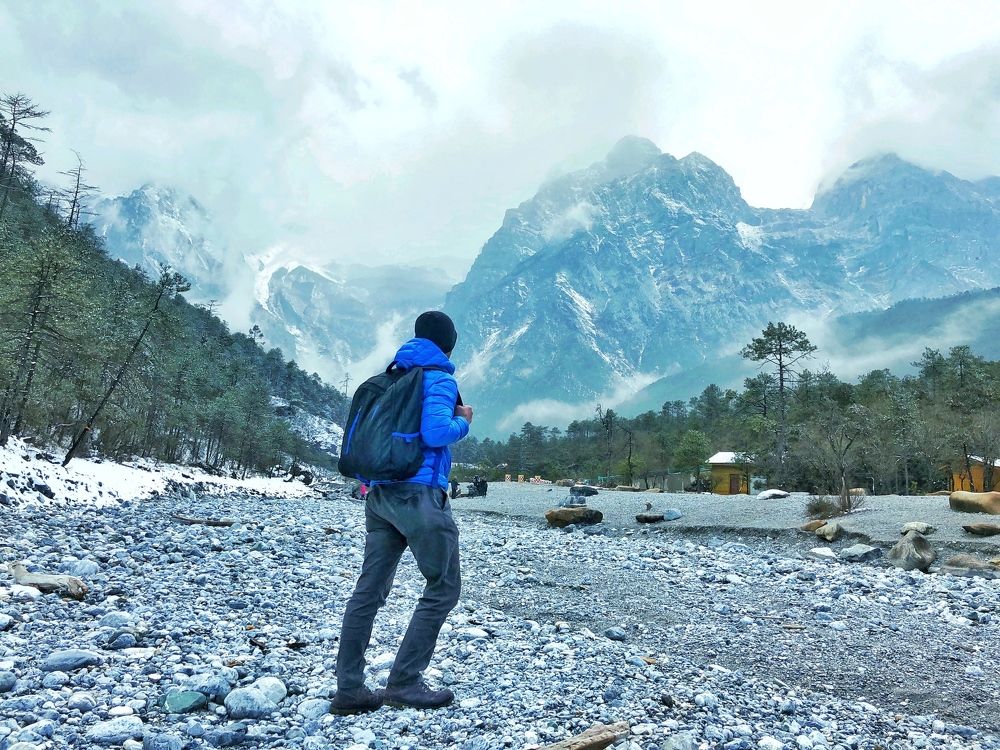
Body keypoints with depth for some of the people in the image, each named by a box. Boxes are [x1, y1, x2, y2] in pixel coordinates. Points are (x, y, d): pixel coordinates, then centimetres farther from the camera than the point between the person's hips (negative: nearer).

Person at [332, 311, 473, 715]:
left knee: (369, 589, 7)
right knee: (443, 588, 4)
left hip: (379, 494, 8)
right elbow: (436, 432, -20)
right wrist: (462, 422, 0)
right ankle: (404, 683, 3)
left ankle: (348, 688, 9)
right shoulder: (438, 378, -5)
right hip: (419, 495, -8)